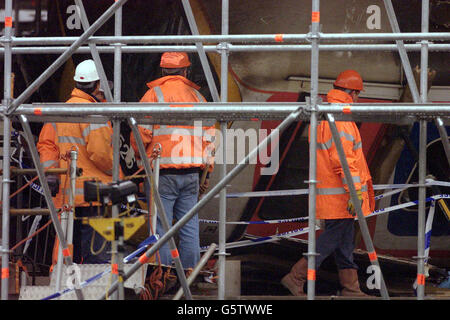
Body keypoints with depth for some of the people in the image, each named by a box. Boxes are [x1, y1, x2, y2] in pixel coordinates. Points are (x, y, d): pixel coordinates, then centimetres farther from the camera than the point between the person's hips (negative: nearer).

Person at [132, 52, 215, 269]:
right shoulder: (197, 96, 12)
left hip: (163, 171, -4)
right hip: (192, 171, 4)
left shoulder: (154, 94, -2)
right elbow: (208, 136, 12)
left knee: (160, 228, -4)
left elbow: (141, 135, -6)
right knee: (189, 227, 8)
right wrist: (207, 172, 17)